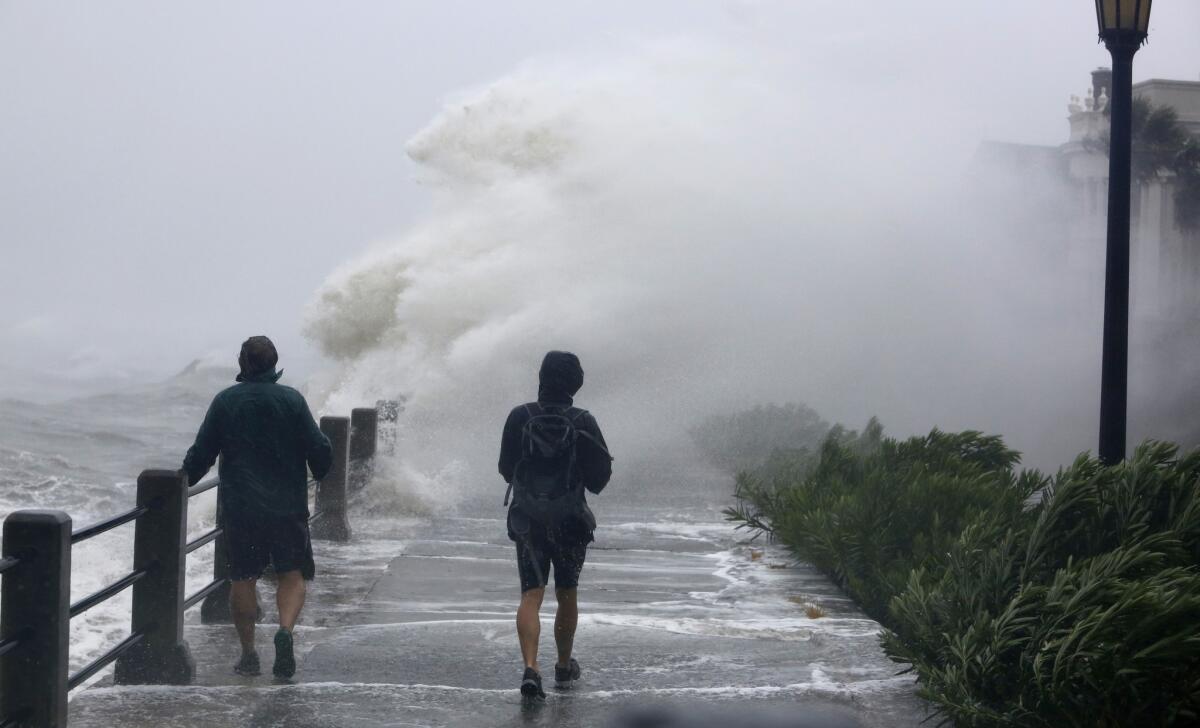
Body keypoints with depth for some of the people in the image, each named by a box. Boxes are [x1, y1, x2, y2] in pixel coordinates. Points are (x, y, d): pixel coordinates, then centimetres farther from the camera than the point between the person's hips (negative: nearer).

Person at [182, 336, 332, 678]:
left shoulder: (225, 401, 0)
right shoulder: (291, 399, -3)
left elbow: (201, 453, 1)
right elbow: (318, 449, -3)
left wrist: (182, 481, 17)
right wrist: (321, 473, 17)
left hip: (239, 506, 1)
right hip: (287, 505, -1)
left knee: (242, 578, 10)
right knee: (292, 574, 7)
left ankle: (248, 653, 12)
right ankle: (286, 630, -19)